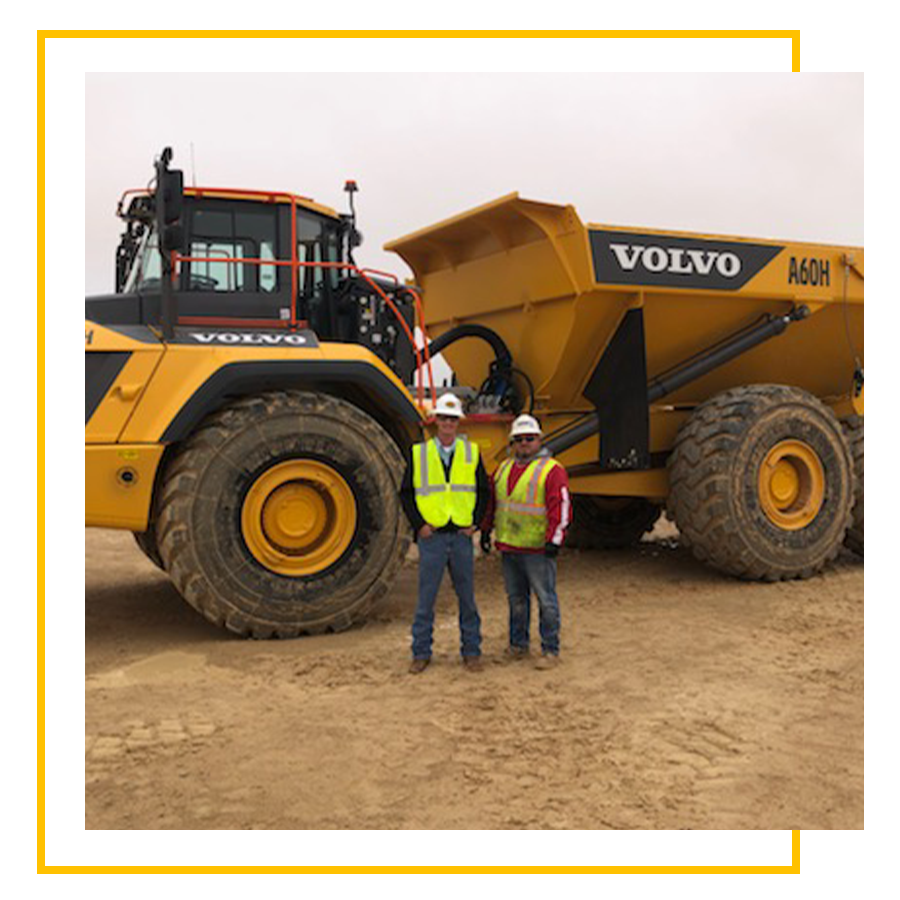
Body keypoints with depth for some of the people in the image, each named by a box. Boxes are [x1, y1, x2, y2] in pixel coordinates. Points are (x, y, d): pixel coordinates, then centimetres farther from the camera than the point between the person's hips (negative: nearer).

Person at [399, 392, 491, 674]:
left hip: (462, 536, 1)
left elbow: (484, 491, 11)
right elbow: (406, 493, 6)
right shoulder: (418, 453, 2)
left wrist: (475, 522, 1)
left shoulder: (472, 452, 5)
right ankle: (421, 653, 14)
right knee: (426, 597, 3)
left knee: (467, 596, 8)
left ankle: (471, 651, 19)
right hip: (431, 536, -1)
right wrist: (418, 524, -4)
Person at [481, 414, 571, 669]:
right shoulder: (504, 468, 15)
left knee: (546, 599, -2)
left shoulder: (552, 470, -6)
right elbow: (492, 502, 23)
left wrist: (555, 539, -20)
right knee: (516, 598, 15)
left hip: (537, 549, -6)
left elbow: (562, 508, -13)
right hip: (508, 546, 6)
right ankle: (518, 644, 27)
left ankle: (550, 650, 7)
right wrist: (486, 530, 21)